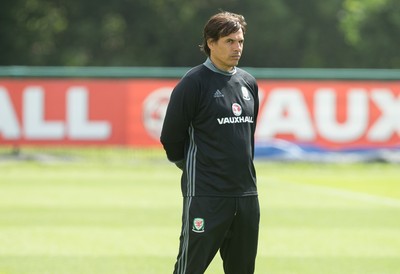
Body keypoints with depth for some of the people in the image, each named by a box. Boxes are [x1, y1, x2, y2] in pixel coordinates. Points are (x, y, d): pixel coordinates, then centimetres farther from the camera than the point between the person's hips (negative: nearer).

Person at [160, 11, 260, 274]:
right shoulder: (194, 83, -8)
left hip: (246, 192, 7)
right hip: (205, 195, -6)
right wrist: (194, 169, 7)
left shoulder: (249, 83, 12)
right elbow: (171, 138, -4)